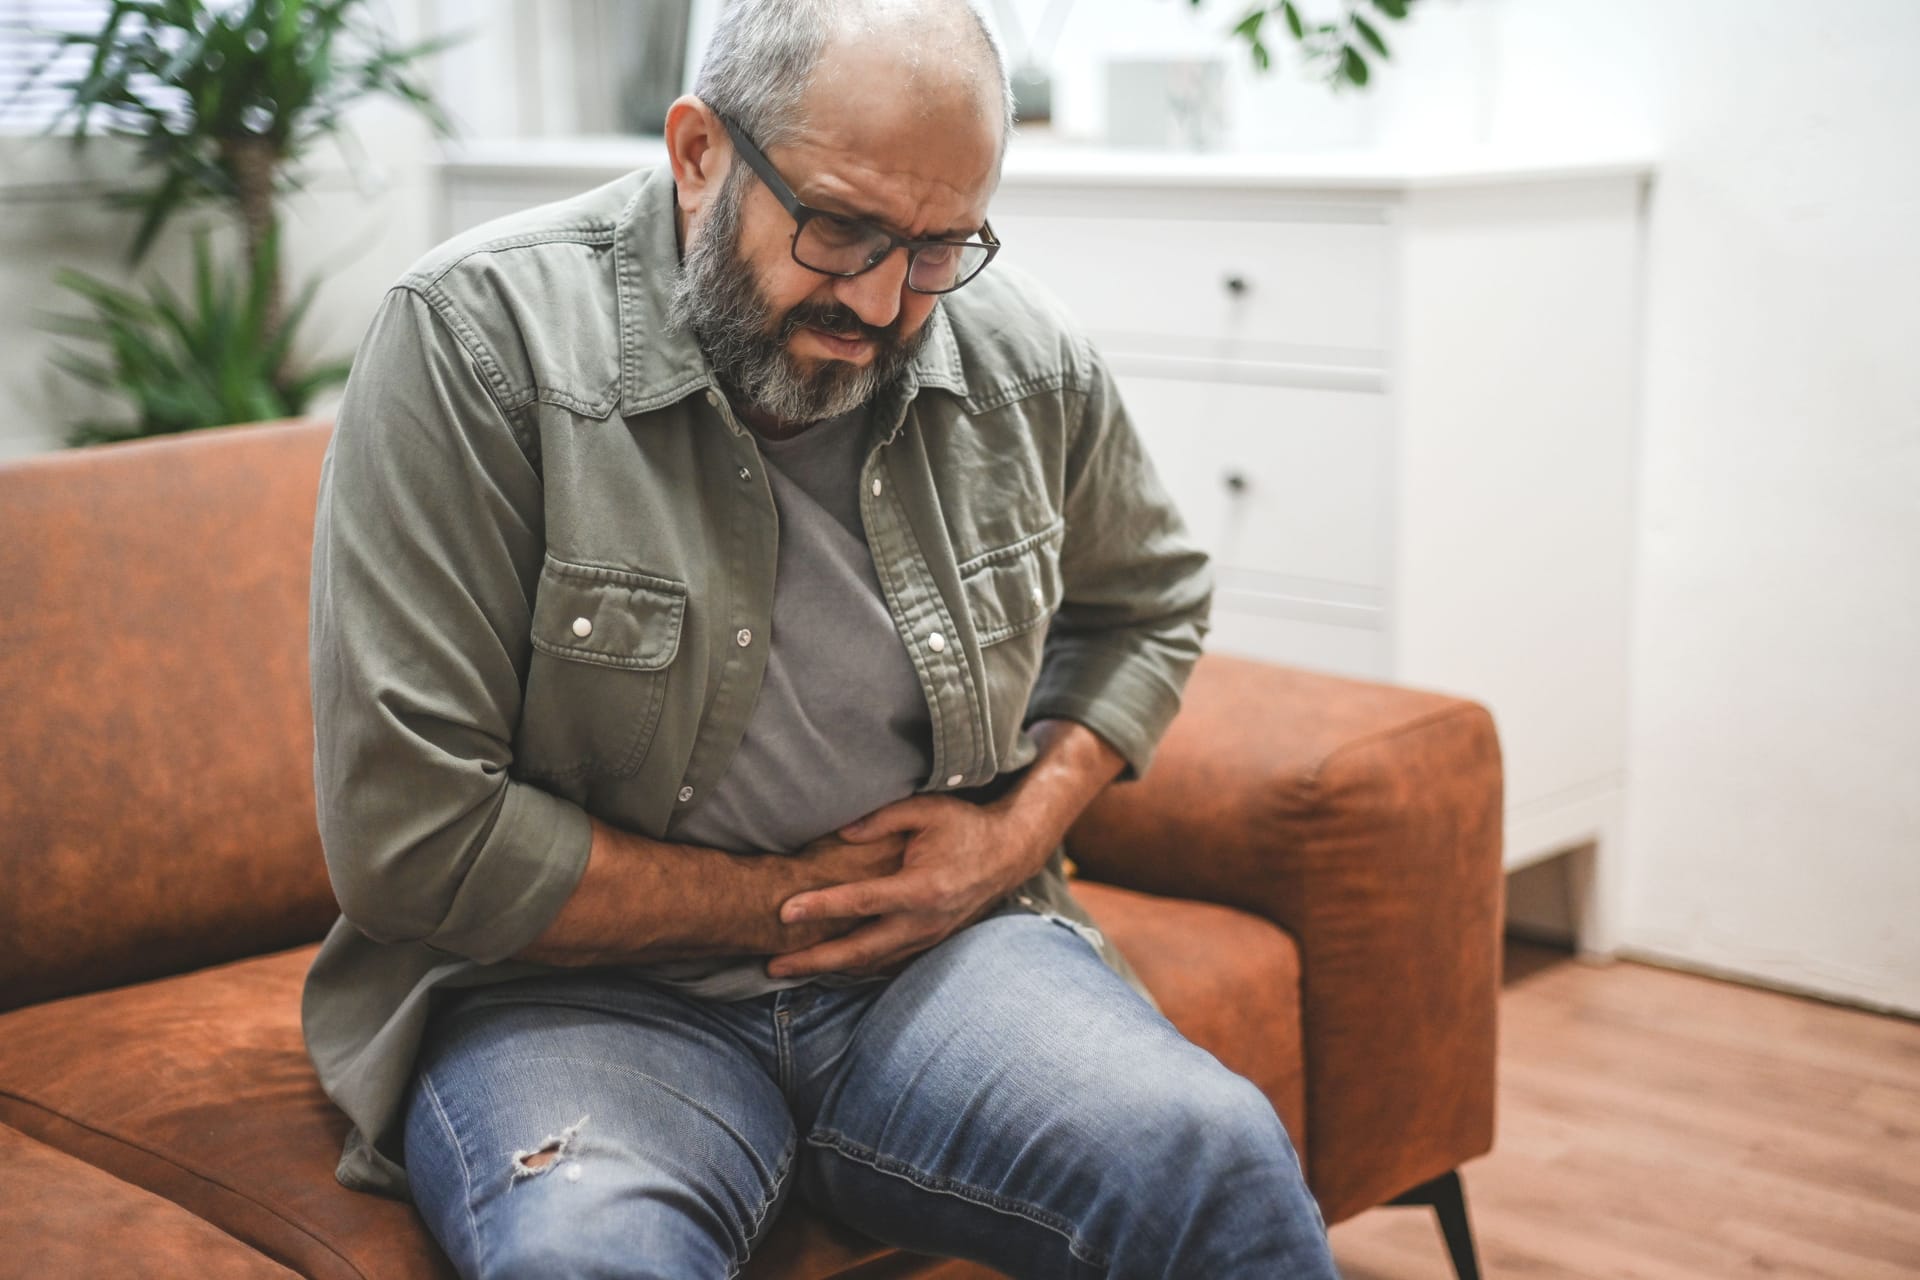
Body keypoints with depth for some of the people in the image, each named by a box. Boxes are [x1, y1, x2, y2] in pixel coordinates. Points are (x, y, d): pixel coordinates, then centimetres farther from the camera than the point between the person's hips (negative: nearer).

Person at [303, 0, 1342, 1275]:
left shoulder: (1023, 355, 1)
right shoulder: (480, 335, -14)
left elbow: (1146, 602, 21)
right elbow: (413, 841, -16)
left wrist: (1019, 833, 2)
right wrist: (787, 899, -11)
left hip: (938, 950, 3)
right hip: (584, 983, -2)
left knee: (1221, 1161, -26)